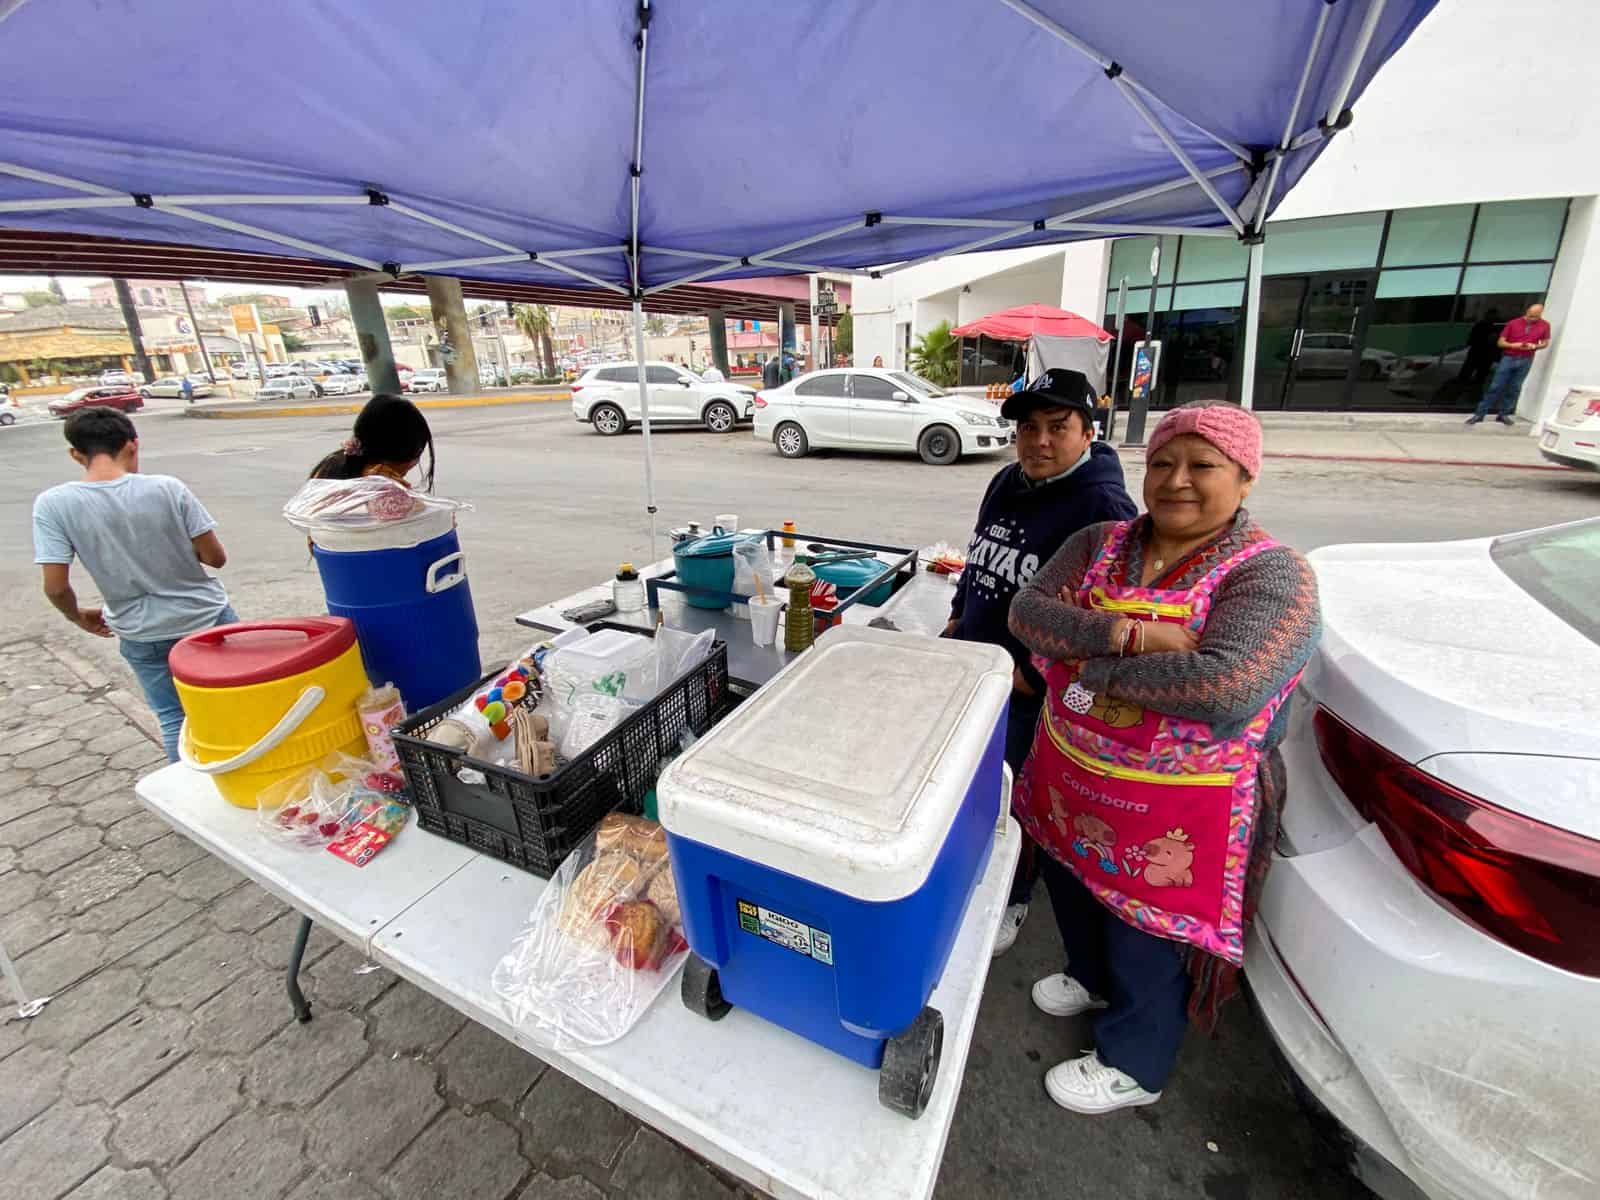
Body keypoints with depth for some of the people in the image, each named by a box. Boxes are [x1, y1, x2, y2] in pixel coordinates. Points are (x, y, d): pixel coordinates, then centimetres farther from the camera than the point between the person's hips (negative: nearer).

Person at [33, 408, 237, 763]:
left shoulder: (53, 504, -12)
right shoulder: (167, 488, -14)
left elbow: (55, 587, -12)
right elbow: (216, 558, -12)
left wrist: (78, 616, 10)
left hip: (143, 635, 1)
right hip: (207, 616, -1)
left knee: (173, 718, 17)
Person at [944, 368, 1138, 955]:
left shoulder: (1104, 508, -19)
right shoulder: (1007, 481, 5)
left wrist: (1031, 676, -18)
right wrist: (957, 619, 14)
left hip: (1032, 688, -7)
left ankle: (1011, 899, 38)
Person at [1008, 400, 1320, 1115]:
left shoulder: (1270, 575, -18)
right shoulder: (1099, 544, -2)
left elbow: (1224, 689, -33)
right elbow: (1027, 610, -14)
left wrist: (1089, 663, -24)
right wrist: (1128, 634, -28)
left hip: (1175, 810, -5)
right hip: (1071, 779, 6)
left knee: (1148, 937, 16)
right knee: (1074, 891, 28)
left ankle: (1133, 1065, 44)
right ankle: (1093, 980, 59)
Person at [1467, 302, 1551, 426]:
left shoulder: (1545, 325, 2)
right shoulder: (1513, 323, -4)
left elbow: (1545, 343, 9)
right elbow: (1500, 342, -3)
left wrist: (1534, 346, -11)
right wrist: (1513, 345, -21)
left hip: (1526, 361, 2)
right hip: (1508, 358, -2)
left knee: (1514, 389, 6)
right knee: (1495, 387, -5)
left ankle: (1503, 414, 12)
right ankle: (1479, 414, -4)